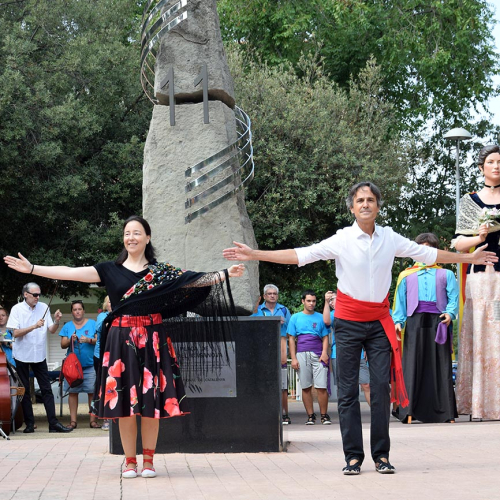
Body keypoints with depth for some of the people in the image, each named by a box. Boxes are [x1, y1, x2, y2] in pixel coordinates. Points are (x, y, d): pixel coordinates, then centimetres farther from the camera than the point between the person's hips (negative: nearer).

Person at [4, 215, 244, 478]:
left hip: (152, 339, 0)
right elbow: (69, 273, 0)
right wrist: (31, 268, -5)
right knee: (125, 399, 0)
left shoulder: (161, 271, 7)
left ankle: (148, 460, 10)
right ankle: (130, 461, 9)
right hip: (122, 340, 0)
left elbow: (195, 280, 0)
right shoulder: (110, 270, 5)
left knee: (151, 400, 0)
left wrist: (225, 274, -12)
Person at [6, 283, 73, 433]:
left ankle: (53, 423, -2)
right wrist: (34, 326, -24)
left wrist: (57, 321, -18)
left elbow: (52, 330, 2)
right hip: (22, 355, -2)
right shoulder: (17, 309, -7)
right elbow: (16, 333, -14)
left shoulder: (44, 308, 1)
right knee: (25, 391, 5)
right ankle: (29, 424, 11)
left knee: (47, 389, -1)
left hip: (39, 355, 2)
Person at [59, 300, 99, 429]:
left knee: (92, 392, -5)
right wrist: (70, 340, -11)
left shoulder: (92, 324, 8)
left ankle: (93, 420, -1)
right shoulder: (67, 326, 12)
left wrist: (89, 340, -15)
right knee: (72, 392, -1)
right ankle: (73, 420, 4)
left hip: (90, 364, -2)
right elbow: (63, 345, 7)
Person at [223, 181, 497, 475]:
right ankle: (353, 456, 4)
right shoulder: (341, 240, -5)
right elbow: (300, 255, -10)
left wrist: (469, 258, 20)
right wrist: (254, 254, -17)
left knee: (381, 388, -1)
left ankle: (382, 455, 5)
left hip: (379, 322, 2)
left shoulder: (390, 239, 3)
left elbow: (427, 254, 15)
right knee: (348, 390, -1)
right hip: (349, 322, -2)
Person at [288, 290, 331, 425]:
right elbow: (291, 339, 9)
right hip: (302, 355, 1)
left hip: (318, 355, -1)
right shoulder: (296, 317, 11)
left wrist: (324, 352, -7)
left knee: (321, 387, -8)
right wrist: (293, 358, 1)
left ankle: (324, 415, 0)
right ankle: (310, 416, 8)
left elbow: (325, 337, 10)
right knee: (306, 387, 2)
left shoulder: (320, 317, 12)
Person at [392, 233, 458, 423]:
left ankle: (445, 412, -3)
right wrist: (398, 321, 1)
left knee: (441, 367, -4)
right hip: (415, 322, 0)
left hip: (438, 323, 0)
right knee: (412, 365, -8)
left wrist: (450, 313, -12)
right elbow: (400, 301, 15)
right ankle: (409, 411, -12)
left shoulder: (446, 275, 17)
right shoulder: (407, 276, 20)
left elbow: (454, 298, 7)